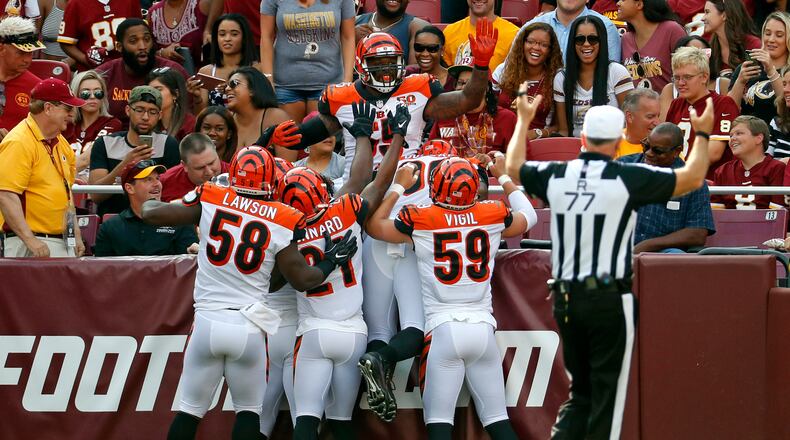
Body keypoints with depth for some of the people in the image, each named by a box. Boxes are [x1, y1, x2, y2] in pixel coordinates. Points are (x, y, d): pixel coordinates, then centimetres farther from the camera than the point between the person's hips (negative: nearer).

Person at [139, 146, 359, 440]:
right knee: (248, 411, 13)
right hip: (249, 327, -1)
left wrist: (148, 203, 21)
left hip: (208, 321, 1)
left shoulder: (210, 201, -3)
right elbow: (301, 279, 2)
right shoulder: (282, 222, -4)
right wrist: (332, 261, 20)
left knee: (190, 410, 9)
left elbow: (151, 214, -2)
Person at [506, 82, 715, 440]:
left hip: (565, 300, 5)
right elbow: (693, 178, -1)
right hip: (610, 300, -5)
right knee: (607, 396, 1)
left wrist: (523, 120, 39)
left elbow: (514, 166, 25)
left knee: (580, 392, 16)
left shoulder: (555, 177, 3)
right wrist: (702, 134, 14)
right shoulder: (628, 179, -9)